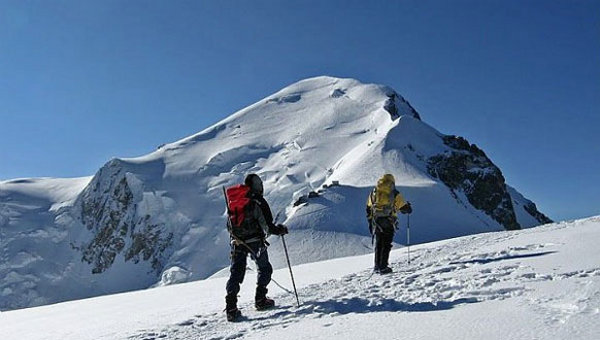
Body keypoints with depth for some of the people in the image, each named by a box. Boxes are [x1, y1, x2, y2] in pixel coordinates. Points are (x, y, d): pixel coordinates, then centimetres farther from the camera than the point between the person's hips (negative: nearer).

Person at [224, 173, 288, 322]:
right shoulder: (258, 201, -9)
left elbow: (229, 226, 14)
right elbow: (267, 226, -12)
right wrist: (280, 230, 6)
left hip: (237, 242, 5)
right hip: (255, 241, -4)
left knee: (235, 272, 4)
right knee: (264, 269, 16)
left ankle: (231, 307, -4)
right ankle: (260, 300, 16)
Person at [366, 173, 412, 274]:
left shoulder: (373, 192, 11)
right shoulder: (395, 194, -2)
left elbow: (368, 210, 15)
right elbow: (406, 209, -1)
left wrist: (370, 223, 22)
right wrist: (408, 207, 23)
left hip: (376, 222, 4)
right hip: (388, 223, -4)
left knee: (378, 244, 14)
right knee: (386, 245, 0)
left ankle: (377, 266, 15)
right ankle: (383, 267, -4)